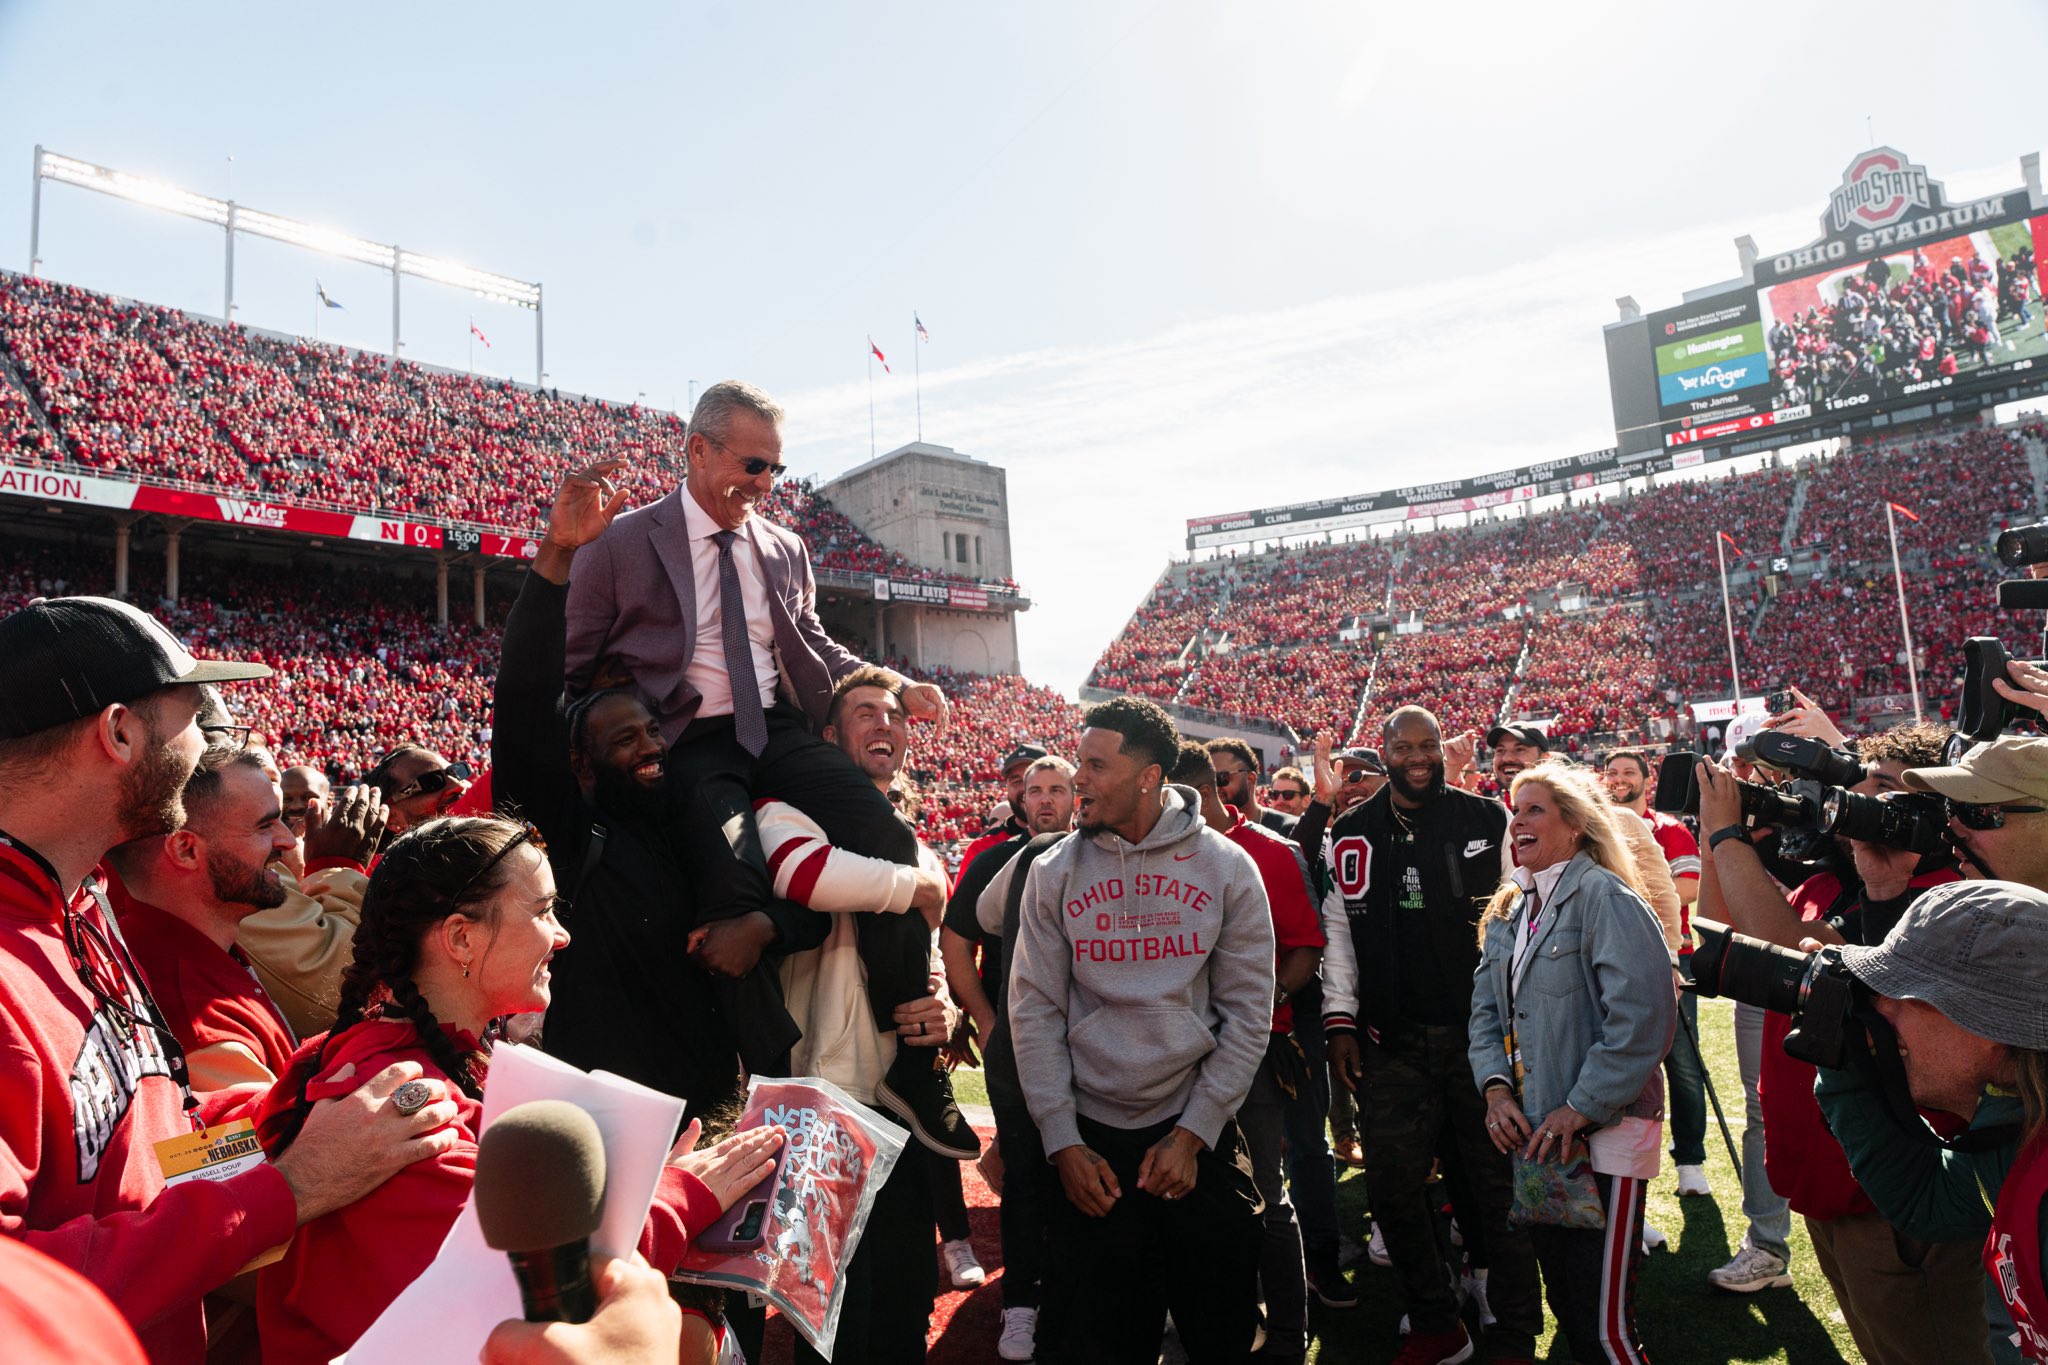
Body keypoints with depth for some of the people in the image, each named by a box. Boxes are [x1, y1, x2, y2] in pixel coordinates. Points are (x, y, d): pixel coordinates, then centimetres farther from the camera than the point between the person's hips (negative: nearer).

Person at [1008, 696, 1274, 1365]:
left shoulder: (1226, 867, -5)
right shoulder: (1054, 872, -2)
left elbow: (1248, 1013, -4)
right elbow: (1035, 1012, -2)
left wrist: (1192, 1134, -8)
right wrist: (1063, 1141, -6)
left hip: (1201, 1137, 0)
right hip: (1093, 1140, 1)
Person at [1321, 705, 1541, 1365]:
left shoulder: (1488, 821, 0)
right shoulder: (1353, 834, 4)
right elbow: (1338, 930, 8)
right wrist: (1340, 1020, 4)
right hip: (1391, 1041, 2)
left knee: (1501, 1186, 7)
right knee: (1395, 1190, 7)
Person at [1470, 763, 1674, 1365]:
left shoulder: (1604, 897, -13)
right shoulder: (1510, 909, 12)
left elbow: (1643, 1016, -21)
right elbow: (1486, 1006, 11)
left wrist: (1580, 1109, -20)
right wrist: (1496, 1085, -5)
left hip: (1604, 1131, -7)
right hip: (1536, 1134, 7)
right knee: (1562, 1300, 17)